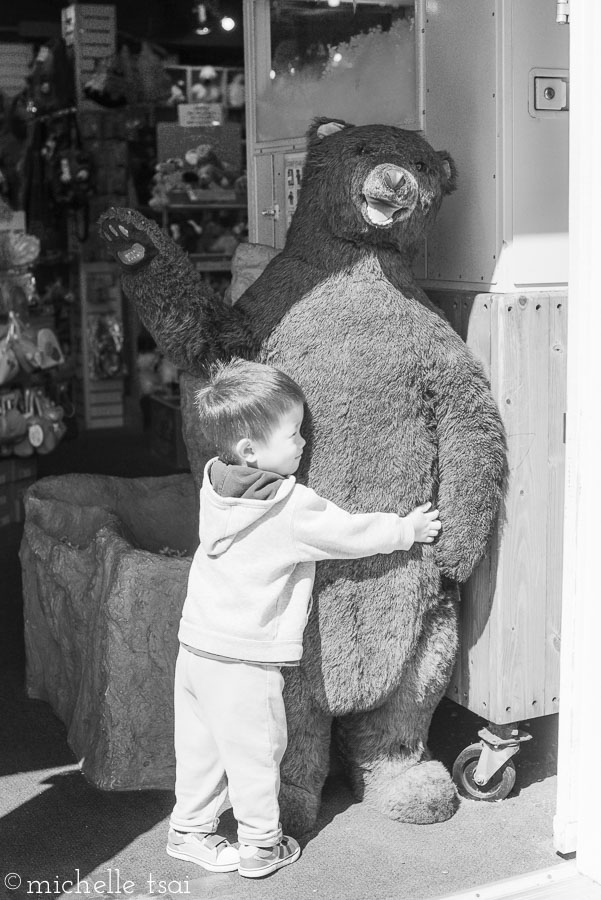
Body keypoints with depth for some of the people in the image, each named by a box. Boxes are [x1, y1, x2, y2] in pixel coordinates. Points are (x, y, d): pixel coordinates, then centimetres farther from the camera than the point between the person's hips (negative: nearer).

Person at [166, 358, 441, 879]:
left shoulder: (216, 485, 2)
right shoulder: (293, 508, -20)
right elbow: (349, 533, -9)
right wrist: (407, 530, 6)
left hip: (196, 645, 7)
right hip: (245, 660, -7)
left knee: (200, 747, 18)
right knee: (255, 752, 9)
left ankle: (190, 831, 31)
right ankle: (261, 846, 22)